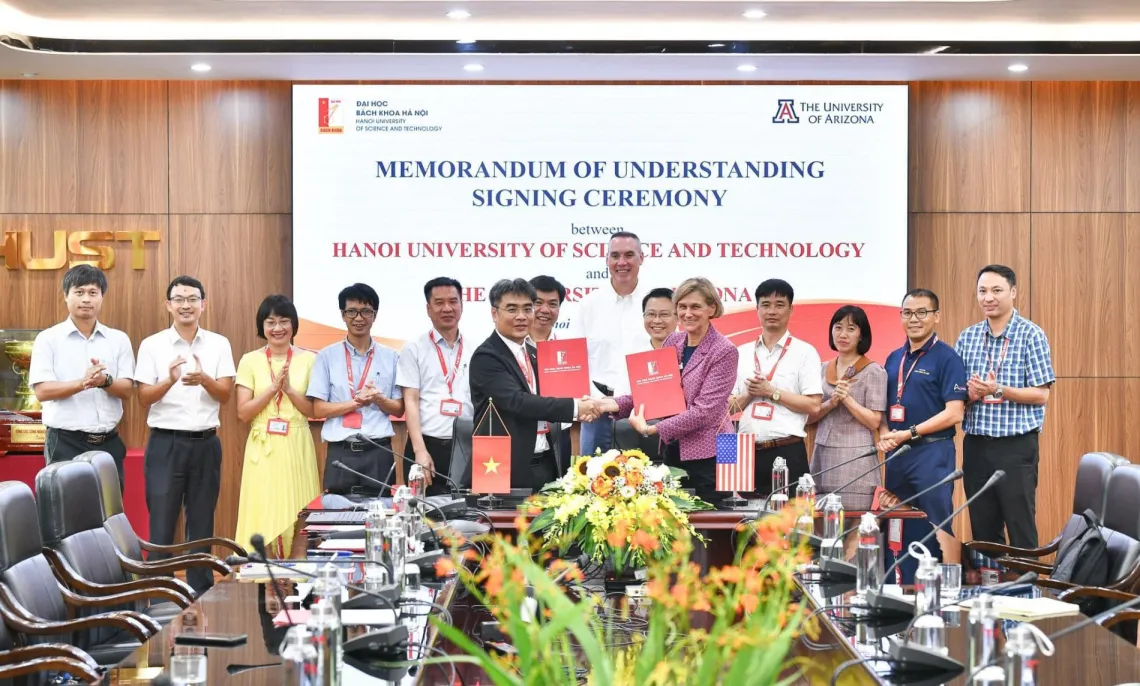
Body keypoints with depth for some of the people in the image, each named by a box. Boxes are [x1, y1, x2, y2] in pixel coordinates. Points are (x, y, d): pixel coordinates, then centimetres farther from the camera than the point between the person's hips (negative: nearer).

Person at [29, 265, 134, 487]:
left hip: (108, 442, 3)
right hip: (66, 442, -3)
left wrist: (105, 381, -19)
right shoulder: (48, 339, -1)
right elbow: (42, 391, -9)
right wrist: (82, 383, -24)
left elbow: (127, 390, 3)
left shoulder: (118, 339, 8)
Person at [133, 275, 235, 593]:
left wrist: (204, 379, -21)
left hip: (206, 443, 2)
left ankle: (201, 594, 16)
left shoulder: (219, 345, 5)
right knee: (161, 522, -2)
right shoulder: (152, 345, 0)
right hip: (165, 443, -2)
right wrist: (169, 381, -23)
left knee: (202, 522, 8)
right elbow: (144, 398, -3)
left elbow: (225, 395, 0)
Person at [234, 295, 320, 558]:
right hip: (263, 448, 0)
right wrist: (273, 388, -12)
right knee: (262, 519, -3)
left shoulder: (308, 360, 4)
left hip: (297, 448, 0)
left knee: (298, 520, -1)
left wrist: (290, 389, -13)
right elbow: (243, 413, -1)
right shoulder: (250, 361, 4)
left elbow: (314, 411, 2)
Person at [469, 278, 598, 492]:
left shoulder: (535, 354, 16)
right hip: (510, 470, -7)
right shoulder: (485, 357, -10)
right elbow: (517, 401, -22)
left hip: (547, 464, 7)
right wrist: (574, 407, -23)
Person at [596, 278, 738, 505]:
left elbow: (704, 410, -17)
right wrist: (615, 404, -7)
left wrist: (651, 429, -19)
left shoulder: (724, 352, -10)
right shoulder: (672, 342, 7)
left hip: (707, 455, -5)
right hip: (672, 450, 5)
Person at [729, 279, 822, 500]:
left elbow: (813, 405, -7)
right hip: (747, 451, 4)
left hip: (787, 452, -4)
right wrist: (748, 395, -6)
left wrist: (772, 392, -10)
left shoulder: (804, 352, 0)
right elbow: (729, 406, 14)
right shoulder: (743, 354, 13)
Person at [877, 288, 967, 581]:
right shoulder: (894, 359, 14)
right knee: (906, 533, 12)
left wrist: (909, 433, -15)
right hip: (897, 455, 7)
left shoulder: (946, 358, -6)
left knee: (939, 529, -7)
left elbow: (954, 413, -13)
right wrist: (885, 434, -1)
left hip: (932, 452, -7)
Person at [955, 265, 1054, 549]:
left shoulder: (1031, 335, -4)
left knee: (1021, 530, -2)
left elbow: (1041, 395, -8)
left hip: (1016, 444, -5)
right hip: (976, 444, 5)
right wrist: (969, 393, -10)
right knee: (982, 530, 10)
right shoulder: (967, 337, 9)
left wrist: (998, 390, -21)